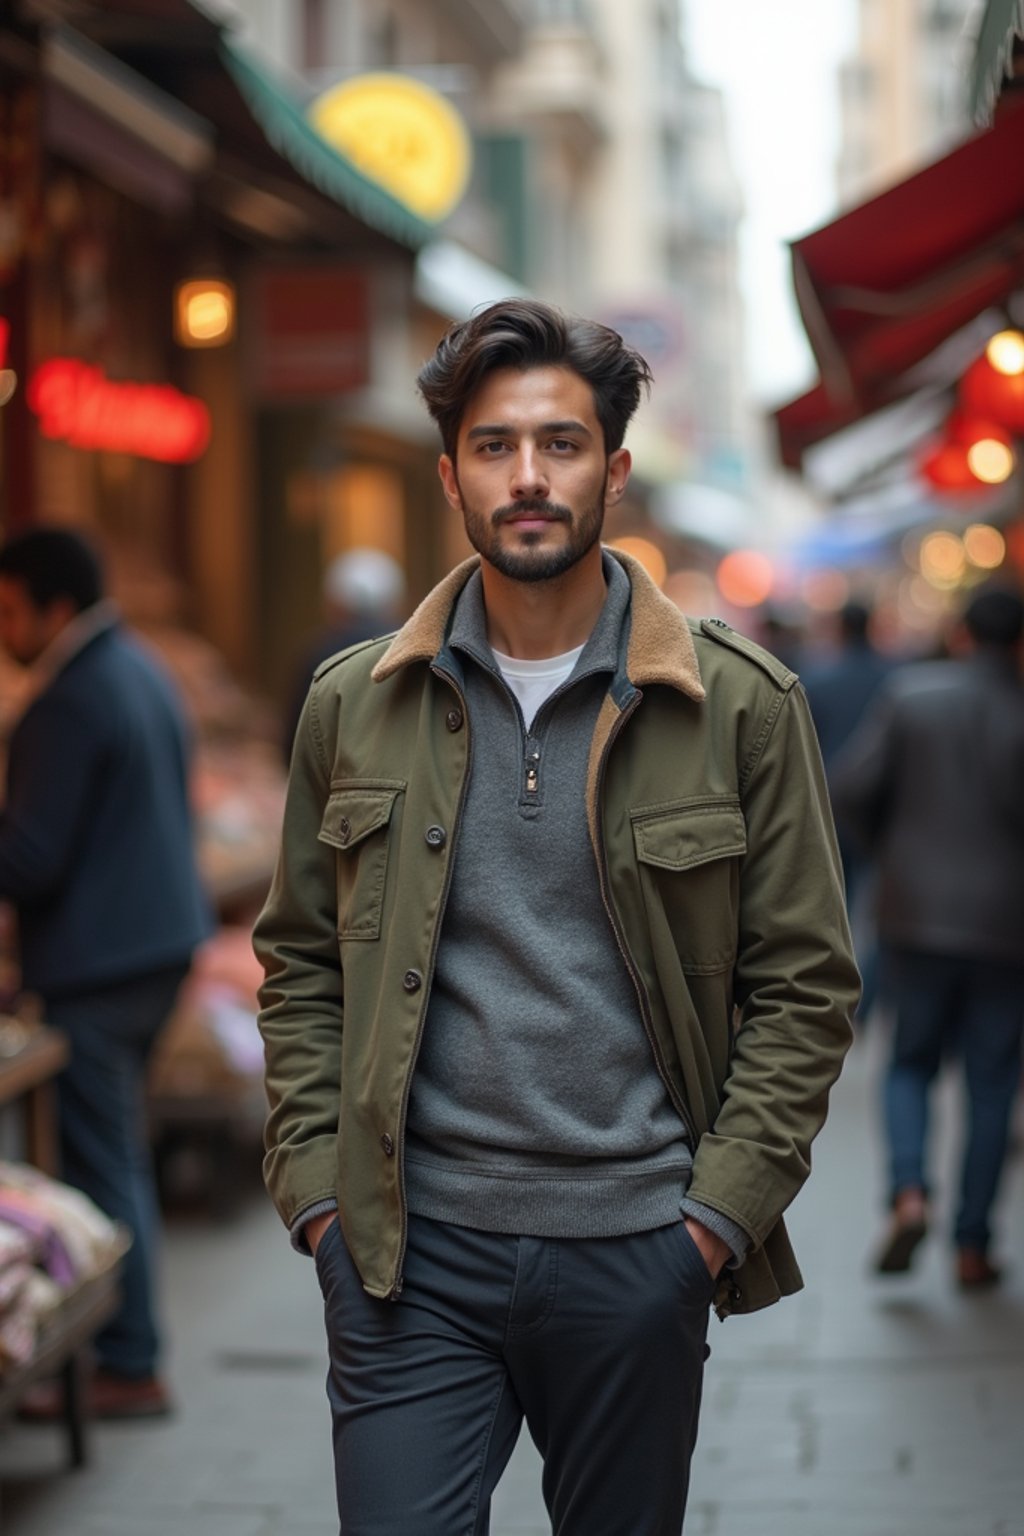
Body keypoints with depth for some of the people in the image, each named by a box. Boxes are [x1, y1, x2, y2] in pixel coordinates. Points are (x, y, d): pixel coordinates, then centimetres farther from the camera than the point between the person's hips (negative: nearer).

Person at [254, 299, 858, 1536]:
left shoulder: (740, 705, -1)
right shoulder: (354, 705, 5)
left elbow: (805, 985, 1)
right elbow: (301, 970, 9)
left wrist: (716, 1218, -7)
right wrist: (317, 1195, -1)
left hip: (637, 1254, 0)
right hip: (412, 1253, 1)